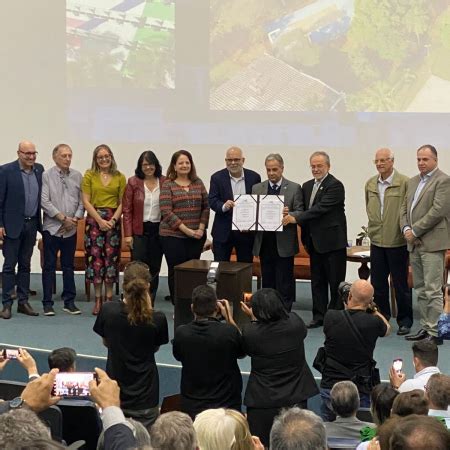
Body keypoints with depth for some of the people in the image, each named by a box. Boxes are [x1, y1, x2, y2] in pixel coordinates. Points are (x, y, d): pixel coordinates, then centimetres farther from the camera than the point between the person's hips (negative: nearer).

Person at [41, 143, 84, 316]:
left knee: (68, 266, 10)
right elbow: (45, 201, -11)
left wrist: (76, 217, -8)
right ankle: (48, 303, 7)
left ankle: (69, 302, 15)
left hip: (71, 229, 3)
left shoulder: (77, 176, 7)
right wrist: (63, 218, -13)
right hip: (52, 228, -3)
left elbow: (81, 200, 7)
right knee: (49, 266, 2)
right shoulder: (46, 176, -4)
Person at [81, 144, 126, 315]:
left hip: (113, 220, 1)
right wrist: (100, 220, -11)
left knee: (111, 257, 0)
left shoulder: (119, 177, 6)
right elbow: (86, 201, -2)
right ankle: (98, 299, 2)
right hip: (94, 219, -1)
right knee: (95, 257, -3)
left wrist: (113, 220, -11)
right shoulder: (89, 176, 4)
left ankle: (109, 298, 7)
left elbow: (122, 203, 3)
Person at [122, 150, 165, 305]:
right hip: (139, 231, -2)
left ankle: (150, 305, 17)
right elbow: (127, 209, -2)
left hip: (158, 230, 2)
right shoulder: (133, 182, -1)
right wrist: (128, 234, -7)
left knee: (154, 268, 8)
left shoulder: (164, 182, 3)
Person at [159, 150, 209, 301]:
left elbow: (206, 207, 10)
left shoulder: (198, 183, 9)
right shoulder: (168, 185, -2)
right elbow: (166, 212, -9)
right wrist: (186, 230, -13)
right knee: (176, 272, 0)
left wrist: (201, 228, -4)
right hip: (173, 236, -3)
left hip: (197, 236, 3)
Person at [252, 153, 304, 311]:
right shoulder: (257, 188, 11)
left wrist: (289, 215, -24)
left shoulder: (294, 188, 1)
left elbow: (300, 213, -4)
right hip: (264, 243, 3)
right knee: (267, 282, 10)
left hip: (284, 244, -3)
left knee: (284, 284, -2)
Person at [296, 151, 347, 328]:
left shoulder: (335, 185, -12)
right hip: (315, 242, 8)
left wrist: (296, 219, -23)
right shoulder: (307, 186, 13)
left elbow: (321, 208, -22)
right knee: (317, 281, 11)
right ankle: (318, 316, 18)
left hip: (332, 241, -7)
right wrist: (305, 237, 8)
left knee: (336, 281, 0)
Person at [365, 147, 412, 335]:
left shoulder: (404, 183, -11)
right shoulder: (370, 184, 7)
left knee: (401, 284, 4)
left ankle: (405, 321, 15)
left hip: (397, 241, -5)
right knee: (377, 283, 11)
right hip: (377, 241, 5)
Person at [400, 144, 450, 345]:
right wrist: (406, 229, -2)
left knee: (433, 290, -7)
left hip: (432, 243, -8)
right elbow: (405, 208, 17)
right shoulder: (413, 181, 17)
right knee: (421, 290, 12)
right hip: (414, 244, 8)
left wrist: (415, 231, -14)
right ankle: (425, 328, 19)